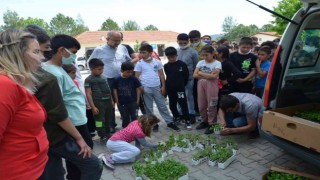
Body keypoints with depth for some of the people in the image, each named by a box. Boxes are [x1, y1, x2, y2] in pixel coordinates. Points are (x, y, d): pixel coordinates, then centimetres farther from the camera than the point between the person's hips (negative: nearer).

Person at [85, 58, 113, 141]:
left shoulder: (104, 77, 12)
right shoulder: (89, 79, -8)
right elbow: (88, 94, -13)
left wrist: (111, 101, 17)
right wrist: (93, 107, -17)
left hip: (108, 101, 7)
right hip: (98, 103, -7)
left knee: (108, 119, 18)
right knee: (100, 120, 1)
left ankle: (108, 134, 35)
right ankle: (103, 136, 15)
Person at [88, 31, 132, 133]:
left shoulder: (123, 48, 7)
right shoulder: (99, 50, -2)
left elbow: (129, 61, 17)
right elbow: (90, 62, 7)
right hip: (108, 82, -3)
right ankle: (111, 125, 22)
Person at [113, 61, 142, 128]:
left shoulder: (134, 79, -7)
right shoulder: (117, 80, -6)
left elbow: (138, 89, -1)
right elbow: (115, 90, 2)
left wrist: (137, 100, -2)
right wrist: (117, 101, 2)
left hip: (133, 102, -1)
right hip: (122, 103, 1)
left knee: (133, 116, 8)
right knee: (125, 117, 14)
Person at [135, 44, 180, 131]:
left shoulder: (157, 62, 3)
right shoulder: (139, 63, -1)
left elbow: (161, 74, 6)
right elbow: (137, 76, -1)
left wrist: (163, 86, 1)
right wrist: (140, 87, -12)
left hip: (157, 87, 1)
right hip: (146, 88, -1)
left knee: (162, 106, 9)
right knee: (149, 108, 9)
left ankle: (170, 122, 19)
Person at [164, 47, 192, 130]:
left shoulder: (182, 64, -8)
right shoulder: (166, 66, 1)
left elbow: (186, 76, -2)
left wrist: (182, 84, 3)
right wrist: (167, 86, 8)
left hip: (180, 89, -4)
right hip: (170, 89, 4)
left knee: (184, 105, -1)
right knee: (172, 105, 15)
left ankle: (187, 121, 10)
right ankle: (176, 117, 36)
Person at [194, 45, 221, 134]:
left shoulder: (217, 63, -6)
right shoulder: (200, 62, 7)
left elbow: (214, 76, -19)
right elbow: (195, 75, -1)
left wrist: (201, 73, -11)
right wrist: (208, 75, -11)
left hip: (211, 85, -5)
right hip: (201, 84, 5)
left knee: (211, 105, 1)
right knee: (201, 105, 12)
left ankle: (211, 124, 13)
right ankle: (205, 121, 29)